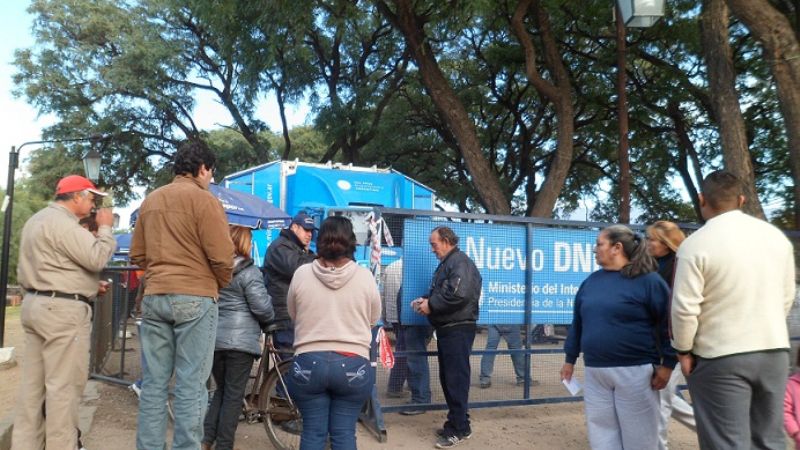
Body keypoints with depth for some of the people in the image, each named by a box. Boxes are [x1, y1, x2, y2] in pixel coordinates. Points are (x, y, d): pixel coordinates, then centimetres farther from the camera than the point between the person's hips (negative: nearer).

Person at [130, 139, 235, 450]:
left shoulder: (151, 200, 12)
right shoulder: (204, 199, -7)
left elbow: (137, 254, 16)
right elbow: (221, 256, -12)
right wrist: (220, 284, 6)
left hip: (154, 297, 6)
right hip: (195, 298, -6)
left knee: (154, 382, 10)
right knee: (191, 384, -1)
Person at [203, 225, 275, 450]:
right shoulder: (248, 272, -9)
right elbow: (262, 307, -12)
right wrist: (269, 319, 8)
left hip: (212, 339, 6)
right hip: (240, 340, -6)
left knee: (221, 390, 20)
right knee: (234, 395, 4)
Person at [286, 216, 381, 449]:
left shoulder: (301, 274, -4)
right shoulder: (365, 276, -5)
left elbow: (293, 315, 10)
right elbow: (374, 319, 8)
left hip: (308, 363, 1)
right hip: (353, 365, 0)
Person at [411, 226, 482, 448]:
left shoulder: (460, 262, -14)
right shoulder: (446, 263, 19)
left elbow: (459, 294, -27)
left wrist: (431, 305, -17)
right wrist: (426, 300, 7)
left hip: (458, 329, -10)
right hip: (446, 329, 10)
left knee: (456, 378, -6)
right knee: (447, 378, 14)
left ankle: (459, 428, 0)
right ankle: (456, 422, 23)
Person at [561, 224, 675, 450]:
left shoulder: (648, 280, -6)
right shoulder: (591, 281, 11)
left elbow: (668, 324, -7)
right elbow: (577, 323, 17)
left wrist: (667, 364, -10)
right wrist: (570, 359, 19)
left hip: (634, 372, -5)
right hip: (595, 373, 6)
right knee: (601, 432, 11)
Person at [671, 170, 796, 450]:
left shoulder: (695, 244, -13)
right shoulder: (777, 236, 5)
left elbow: (685, 308, -15)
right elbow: (786, 298, 12)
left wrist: (683, 350, -1)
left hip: (720, 357, -6)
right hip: (775, 350, 6)